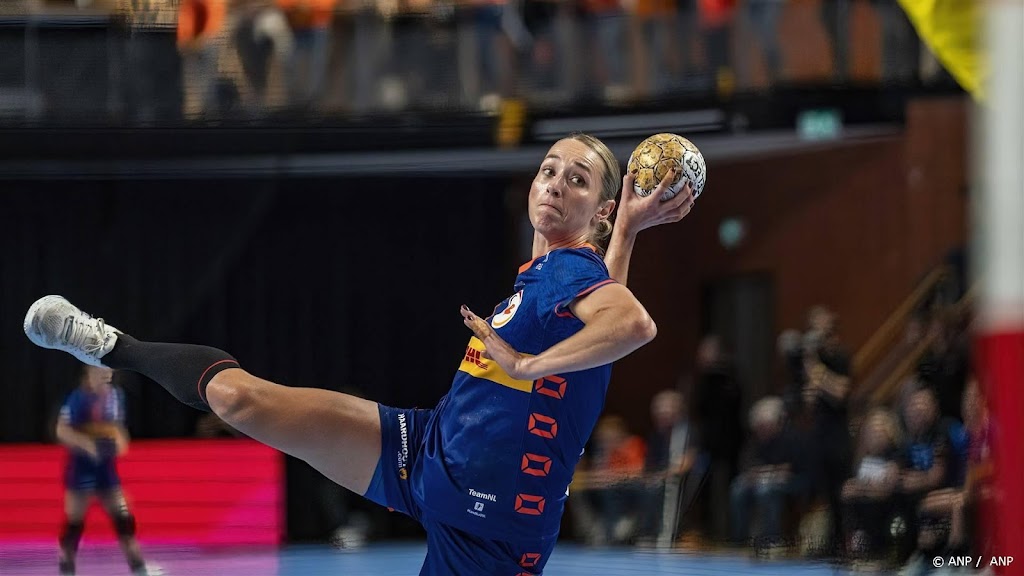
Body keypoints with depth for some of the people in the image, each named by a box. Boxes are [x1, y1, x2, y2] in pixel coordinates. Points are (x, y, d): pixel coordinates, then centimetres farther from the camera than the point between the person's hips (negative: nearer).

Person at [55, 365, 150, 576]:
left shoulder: (115, 396, 6)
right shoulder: (78, 398, -13)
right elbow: (62, 431, -15)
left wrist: (120, 442, -1)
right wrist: (87, 444, -27)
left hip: (106, 466, 5)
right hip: (81, 465, -5)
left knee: (123, 518, 1)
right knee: (74, 521, 0)